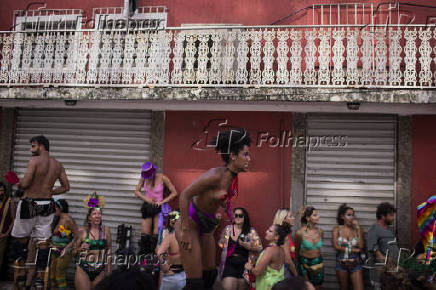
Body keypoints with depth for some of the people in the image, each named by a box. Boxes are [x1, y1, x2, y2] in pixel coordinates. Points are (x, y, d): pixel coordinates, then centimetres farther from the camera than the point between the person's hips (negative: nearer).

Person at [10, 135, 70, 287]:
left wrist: (18, 185, 4)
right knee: (43, 241, 8)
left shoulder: (34, 160, -11)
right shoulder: (58, 165, 8)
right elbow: (66, 187, 11)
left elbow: (25, 183, -18)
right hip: (47, 205, 5)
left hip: (30, 203, -5)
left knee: (21, 239, 12)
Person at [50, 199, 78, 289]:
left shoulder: (68, 220, -15)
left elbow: (77, 237, -18)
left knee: (60, 276, -4)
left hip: (64, 253, -8)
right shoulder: (58, 219, 11)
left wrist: (67, 248, -23)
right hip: (55, 252, 8)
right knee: (52, 276, 12)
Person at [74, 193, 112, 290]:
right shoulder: (82, 231, -3)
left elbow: (109, 249, 6)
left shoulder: (106, 230, 1)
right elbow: (74, 250, 5)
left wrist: (109, 268, 5)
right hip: (83, 270, -1)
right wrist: (81, 248, -16)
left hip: (100, 271, 1)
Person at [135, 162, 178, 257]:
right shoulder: (143, 178, -3)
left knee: (156, 235, -8)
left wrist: (162, 202, -14)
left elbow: (174, 193, -7)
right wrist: (145, 198, -8)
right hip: (147, 207, 3)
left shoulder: (162, 178, -13)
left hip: (158, 208, -3)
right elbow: (137, 191, 9)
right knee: (144, 235, -1)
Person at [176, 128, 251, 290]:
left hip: (206, 226, 9)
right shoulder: (216, 175, -27)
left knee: (210, 275, 18)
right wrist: (185, 231, -22)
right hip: (190, 223, -9)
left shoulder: (233, 176, -2)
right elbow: (185, 195, -25)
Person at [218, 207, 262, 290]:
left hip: (244, 265, 0)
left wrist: (249, 246, -17)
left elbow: (259, 247, -2)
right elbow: (221, 244, 13)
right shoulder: (228, 229, 4)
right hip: (230, 265, 0)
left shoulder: (251, 231, 1)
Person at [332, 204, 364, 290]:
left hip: (356, 264, 0)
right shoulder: (337, 229, 0)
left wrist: (358, 228, -11)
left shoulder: (356, 229, 1)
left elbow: (361, 246, -11)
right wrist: (353, 249, -10)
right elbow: (336, 246, -10)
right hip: (341, 264, 0)